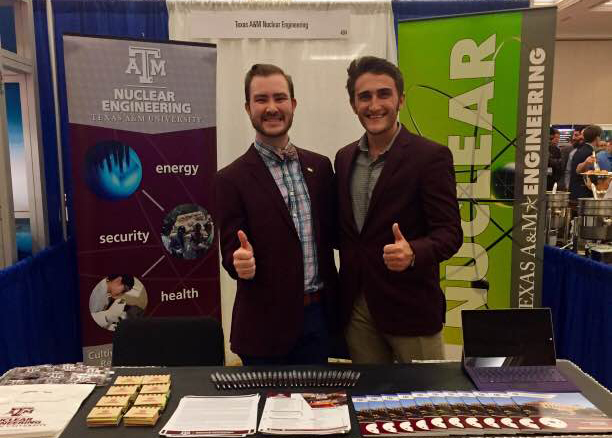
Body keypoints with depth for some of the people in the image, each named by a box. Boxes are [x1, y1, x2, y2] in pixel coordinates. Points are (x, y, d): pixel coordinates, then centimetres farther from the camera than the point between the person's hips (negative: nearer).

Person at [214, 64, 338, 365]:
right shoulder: (232, 179, -8)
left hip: (318, 315, 4)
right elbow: (231, 252, -8)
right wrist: (241, 262, -29)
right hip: (266, 323, -4)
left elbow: (331, 233, 10)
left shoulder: (320, 166, 5)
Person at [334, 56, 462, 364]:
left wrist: (413, 253, -32)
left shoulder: (431, 156, -10)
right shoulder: (344, 158, 7)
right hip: (355, 306, 5)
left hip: (409, 306, -5)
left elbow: (449, 232, -13)